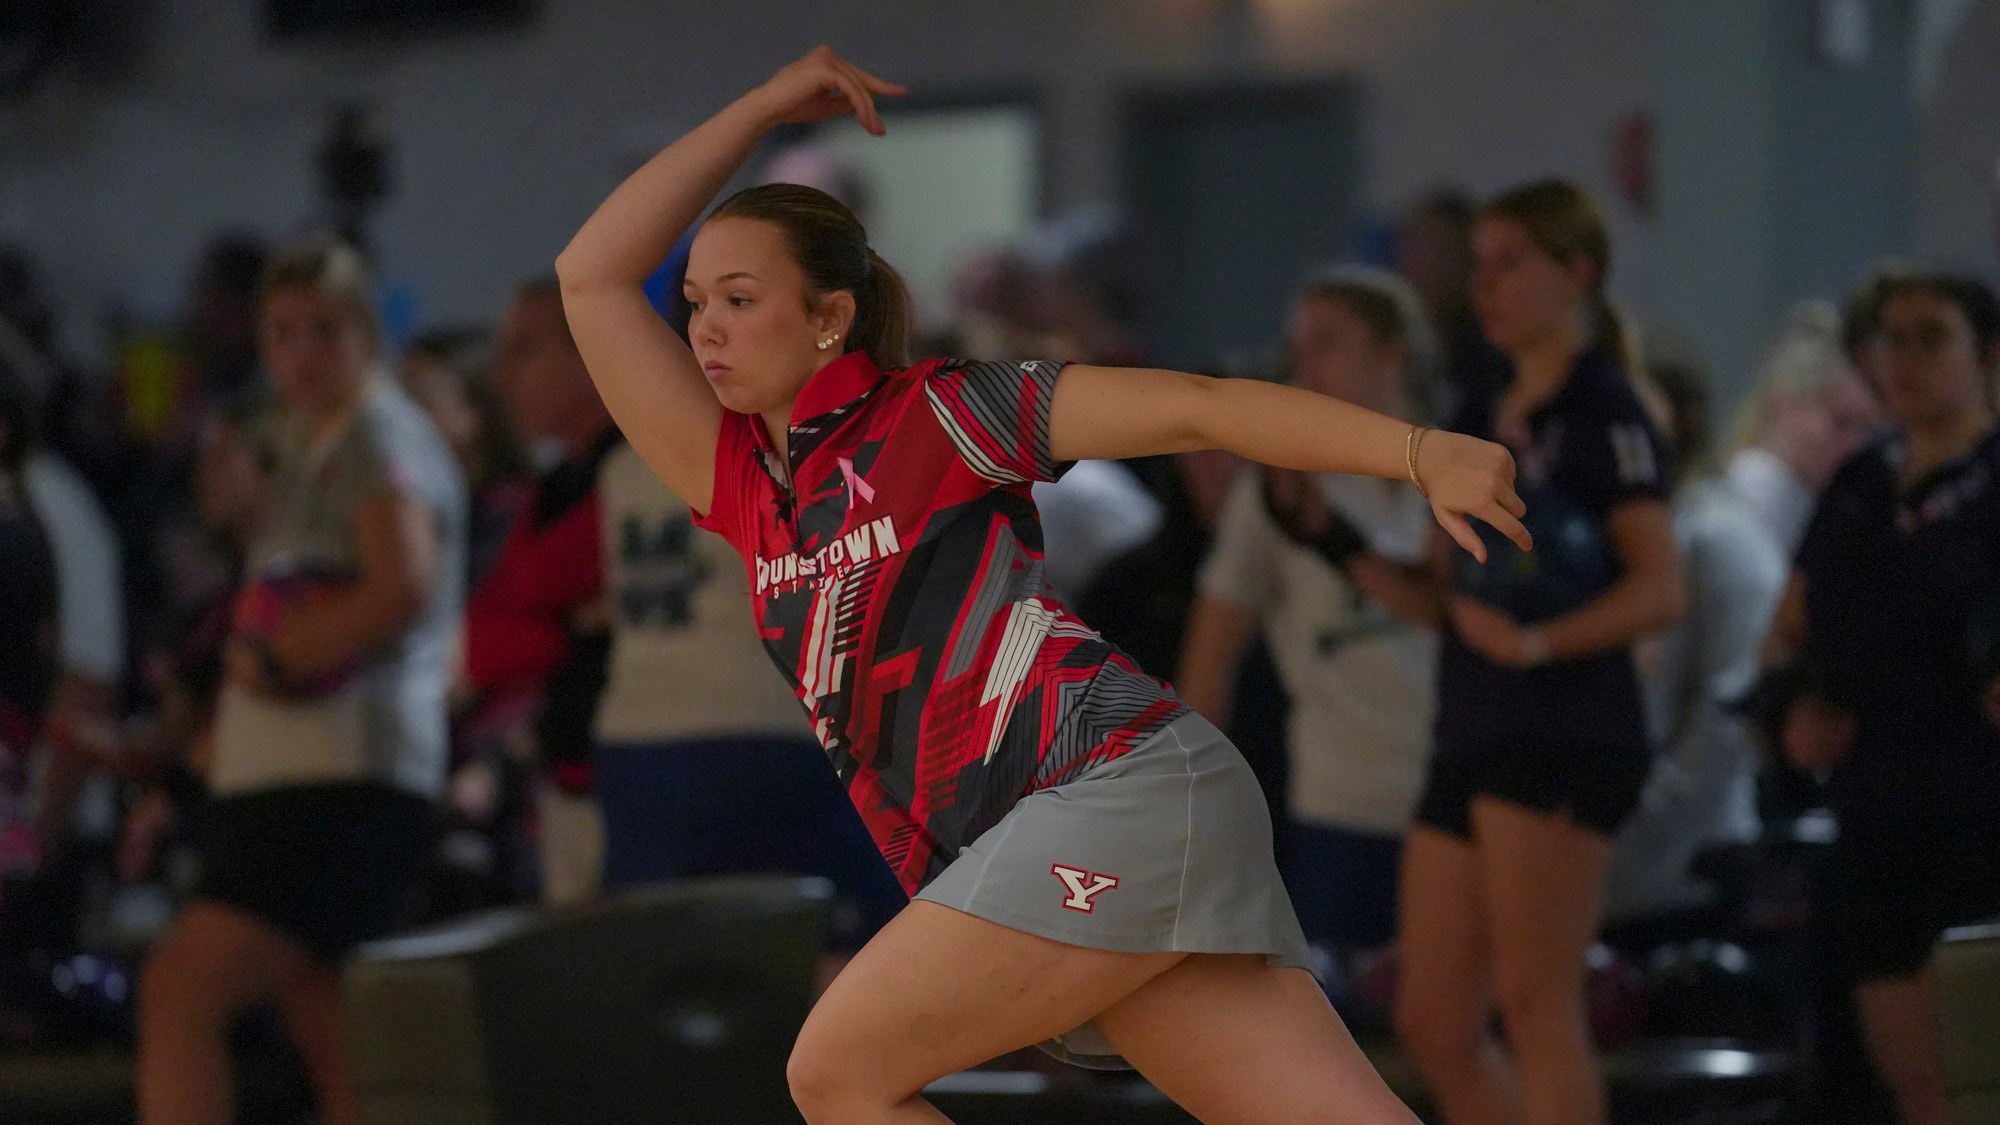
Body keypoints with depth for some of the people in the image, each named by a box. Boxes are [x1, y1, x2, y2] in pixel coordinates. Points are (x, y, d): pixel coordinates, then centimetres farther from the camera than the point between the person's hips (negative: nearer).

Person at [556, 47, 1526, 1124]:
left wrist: (1421, 451, -11)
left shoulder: (935, 412, 3)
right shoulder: (744, 488, 19)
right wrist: (762, 109, 20)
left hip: (1123, 784, -6)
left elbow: (1197, 407, -2)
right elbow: (593, 277, 19)